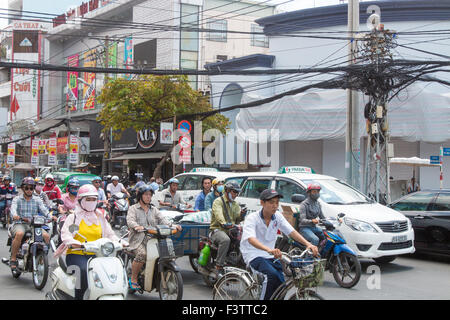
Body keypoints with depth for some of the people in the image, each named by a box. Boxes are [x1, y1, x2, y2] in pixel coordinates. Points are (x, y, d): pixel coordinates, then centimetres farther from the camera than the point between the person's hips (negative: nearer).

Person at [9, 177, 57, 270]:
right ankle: (13, 259, -22)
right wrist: (14, 215, -37)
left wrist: (50, 217, -24)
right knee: (19, 234, -36)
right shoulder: (17, 199, 8)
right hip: (20, 224, -2)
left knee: (46, 236, -22)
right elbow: (13, 208, -13)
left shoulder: (37, 200, 14)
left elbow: (44, 209, -3)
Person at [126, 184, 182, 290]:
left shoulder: (154, 209, 23)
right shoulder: (133, 208, 9)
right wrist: (137, 226, -33)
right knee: (142, 254, -33)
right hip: (138, 239, -4)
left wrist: (172, 225, -14)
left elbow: (162, 219, 7)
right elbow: (130, 220, -10)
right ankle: (133, 279, -15)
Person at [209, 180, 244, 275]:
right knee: (225, 240, -38)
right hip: (217, 230, -6)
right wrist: (224, 223, -45)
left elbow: (237, 219, 12)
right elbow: (218, 214, -25)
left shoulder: (235, 204, 20)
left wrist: (241, 215, -11)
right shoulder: (218, 201, -4)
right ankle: (219, 266, -33)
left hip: (231, 230, 7)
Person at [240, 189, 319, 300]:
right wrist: (269, 250, -49)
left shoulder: (277, 216, 3)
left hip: (271, 256, 6)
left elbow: (291, 231, -5)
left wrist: (308, 244, -23)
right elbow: (251, 239, -31)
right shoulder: (252, 218, -14)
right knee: (272, 275, -31)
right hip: (254, 255, -6)